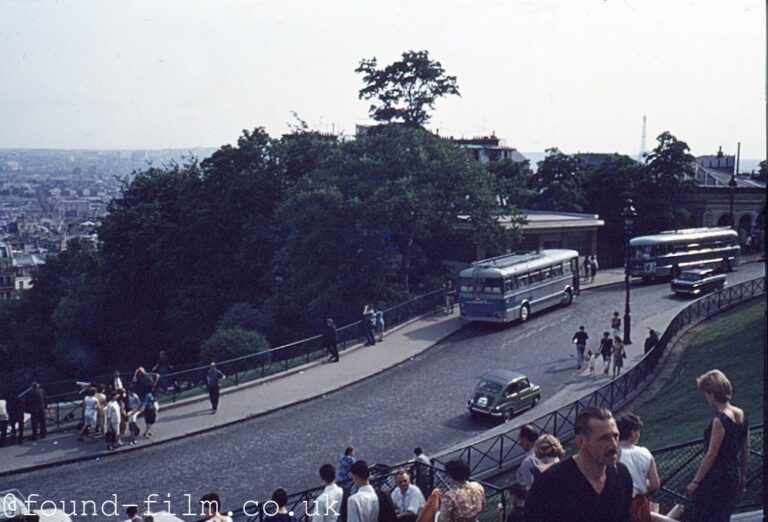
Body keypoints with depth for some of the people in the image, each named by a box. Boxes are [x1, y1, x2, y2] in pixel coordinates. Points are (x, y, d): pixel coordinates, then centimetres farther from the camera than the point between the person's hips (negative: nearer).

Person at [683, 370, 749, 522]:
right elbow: (746, 450, 12)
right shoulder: (741, 415, 3)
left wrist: (695, 481, -12)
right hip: (733, 475, 8)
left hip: (715, 477, -8)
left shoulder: (720, 421, -21)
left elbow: (711, 455, -19)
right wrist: (742, 476, 22)